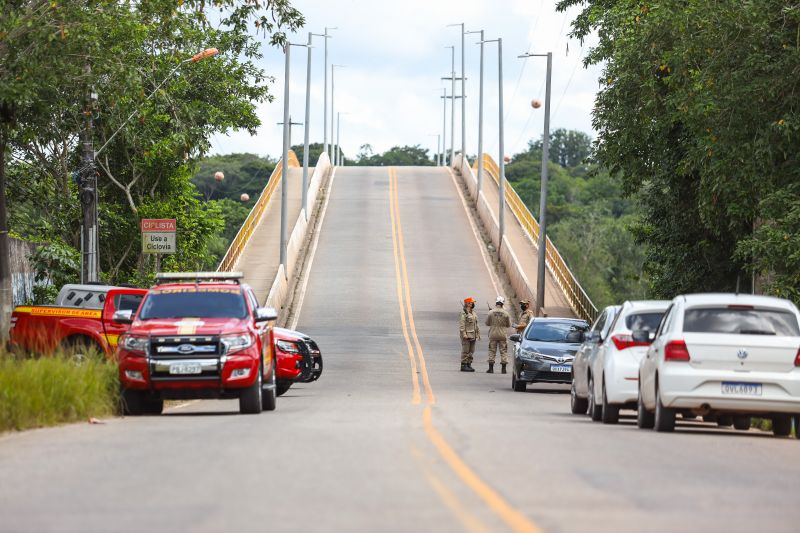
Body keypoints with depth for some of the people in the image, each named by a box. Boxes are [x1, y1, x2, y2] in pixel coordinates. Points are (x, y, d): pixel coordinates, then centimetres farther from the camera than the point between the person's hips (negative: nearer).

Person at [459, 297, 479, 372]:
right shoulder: (464, 312, -10)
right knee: (465, 350, -6)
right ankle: (463, 365, -3)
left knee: (471, 351, 10)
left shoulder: (473, 312, 16)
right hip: (467, 334, -8)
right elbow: (462, 324, -15)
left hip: (473, 334, 8)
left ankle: (469, 365, 16)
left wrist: (478, 332, 18)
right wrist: (464, 334, -22)